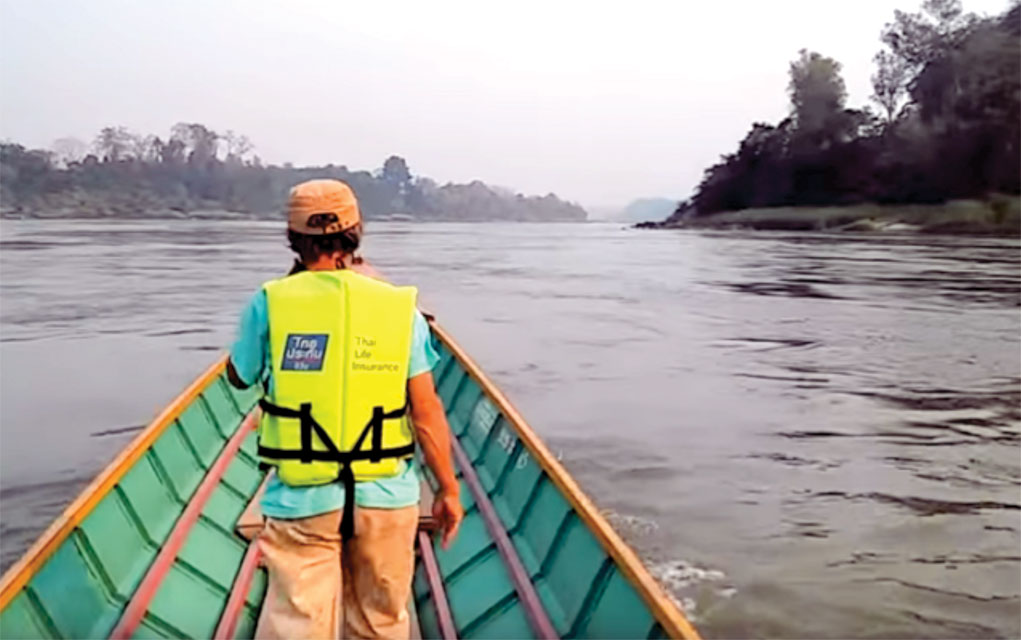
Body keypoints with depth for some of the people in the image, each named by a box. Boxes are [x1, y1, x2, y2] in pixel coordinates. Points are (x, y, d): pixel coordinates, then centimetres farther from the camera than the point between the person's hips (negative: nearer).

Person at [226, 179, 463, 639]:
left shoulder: (271, 302, -7)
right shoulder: (400, 306, -5)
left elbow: (239, 376, 10)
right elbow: (427, 411, -4)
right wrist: (448, 488, 7)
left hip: (300, 499, -1)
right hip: (386, 497, 1)